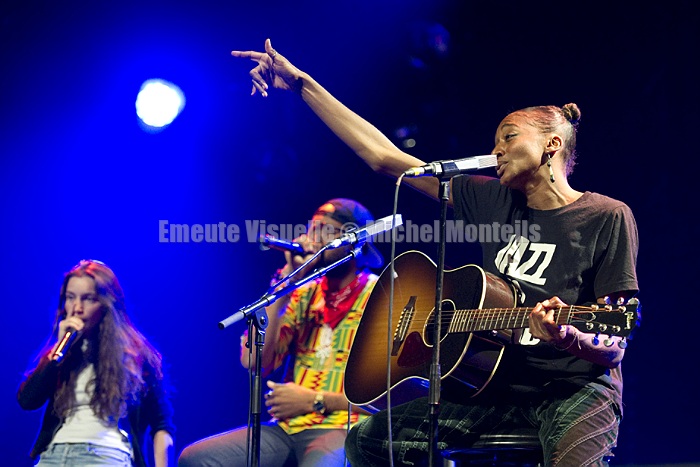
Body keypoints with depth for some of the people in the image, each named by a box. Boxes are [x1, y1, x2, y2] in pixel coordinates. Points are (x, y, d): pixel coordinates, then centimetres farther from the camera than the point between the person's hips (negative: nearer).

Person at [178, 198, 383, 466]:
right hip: (286, 428, 6)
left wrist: (314, 400, -10)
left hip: (341, 428, -6)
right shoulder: (305, 295, 17)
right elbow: (253, 361, 3)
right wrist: (287, 280, -1)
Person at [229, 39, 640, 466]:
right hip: (497, 384, 6)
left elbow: (612, 349, -7)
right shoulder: (492, 200, 10)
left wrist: (568, 337, -31)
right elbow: (384, 156, 11)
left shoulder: (607, 217, -4)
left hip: (576, 387, -6)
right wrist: (302, 84, 10)